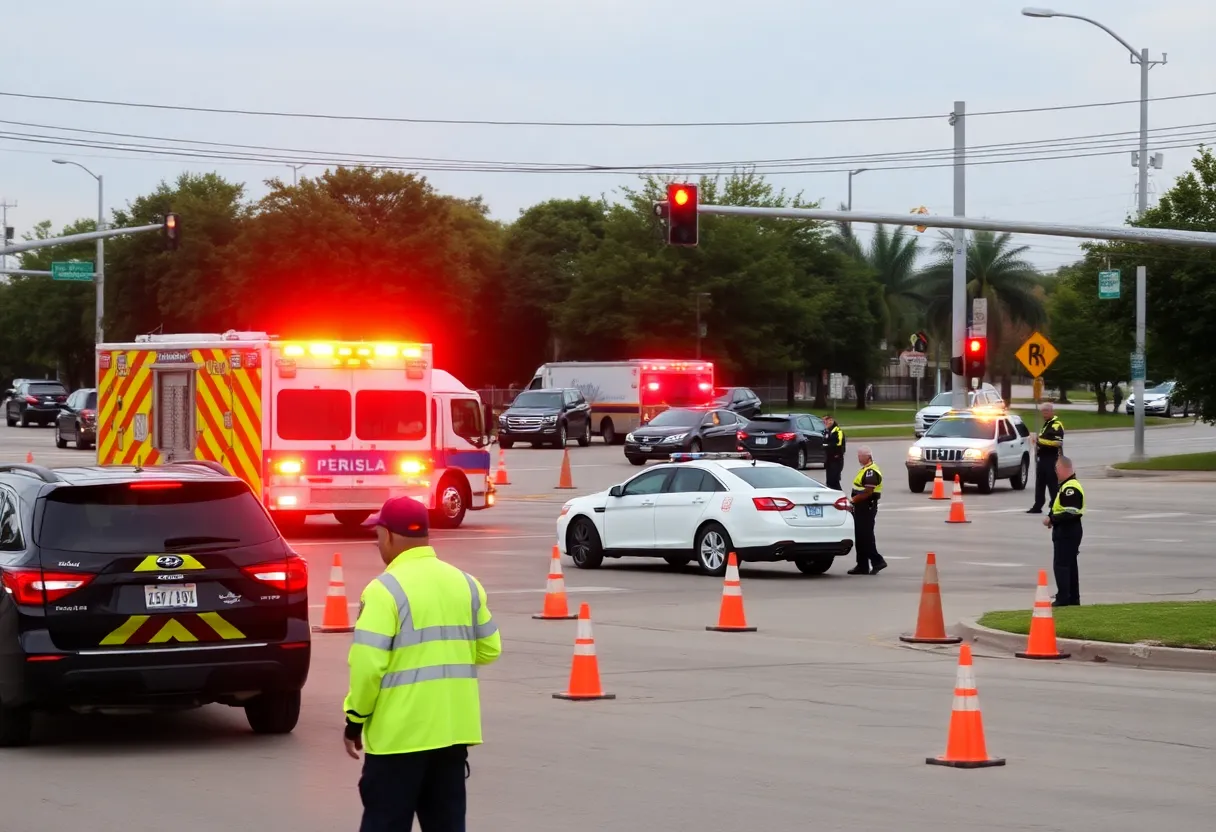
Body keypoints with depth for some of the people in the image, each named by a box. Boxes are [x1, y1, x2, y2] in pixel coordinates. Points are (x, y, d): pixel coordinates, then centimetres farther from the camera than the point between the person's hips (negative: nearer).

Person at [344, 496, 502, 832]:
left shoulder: (385, 589, -13)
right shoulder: (465, 583, 7)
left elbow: (367, 665, -16)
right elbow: (489, 649, 14)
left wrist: (355, 720, -5)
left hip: (399, 732, -6)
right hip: (454, 727, 6)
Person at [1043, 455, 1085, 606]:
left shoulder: (1070, 489, -20)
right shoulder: (1066, 486, 15)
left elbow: (1070, 513, -27)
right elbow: (1058, 507, 23)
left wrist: (1052, 519, -18)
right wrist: (1051, 517, 4)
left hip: (1067, 532, -11)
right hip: (1067, 531, 11)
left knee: (1061, 565, -8)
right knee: (1070, 565, 15)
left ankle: (1063, 598, -7)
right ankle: (1073, 598, 20)